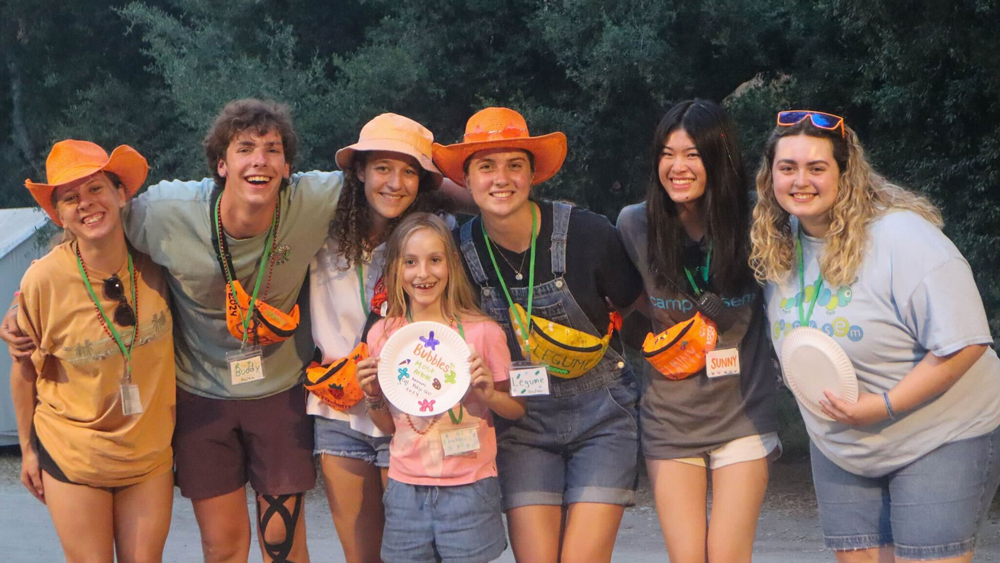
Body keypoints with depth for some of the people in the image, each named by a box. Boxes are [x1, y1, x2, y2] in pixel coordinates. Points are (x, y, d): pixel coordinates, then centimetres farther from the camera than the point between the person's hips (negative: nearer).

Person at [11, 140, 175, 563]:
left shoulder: (152, 265, -11)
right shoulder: (44, 280, -18)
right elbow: (24, 370, -4)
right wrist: (28, 448, 3)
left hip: (151, 451, 2)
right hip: (72, 455, -2)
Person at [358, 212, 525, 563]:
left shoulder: (482, 332, -5)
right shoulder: (383, 335, 3)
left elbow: (518, 411, 4)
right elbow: (388, 426, 12)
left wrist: (490, 395, -15)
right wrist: (372, 397, -7)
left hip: (468, 488, -2)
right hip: (406, 490, 2)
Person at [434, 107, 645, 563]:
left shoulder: (587, 234, -14)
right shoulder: (461, 251, -5)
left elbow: (639, 309, 3)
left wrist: (601, 337, -6)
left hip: (600, 416, -2)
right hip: (521, 424, 2)